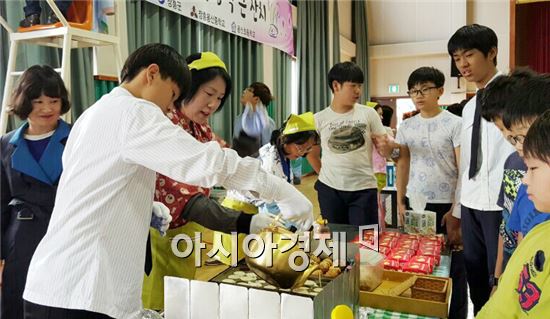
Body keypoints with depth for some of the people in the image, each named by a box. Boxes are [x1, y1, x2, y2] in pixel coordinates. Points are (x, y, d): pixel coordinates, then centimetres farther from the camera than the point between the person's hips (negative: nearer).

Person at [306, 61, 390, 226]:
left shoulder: (369, 114, -1)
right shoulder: (319, 119, 0)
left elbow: (385, 152, 1)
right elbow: (312, 153, 13)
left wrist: (385, 145, -20)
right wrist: (325, 175, 5)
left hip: (364, 188, -1)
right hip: (329, 189, 1)